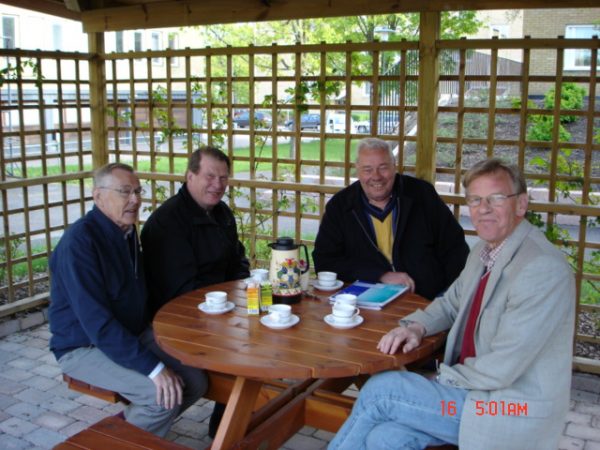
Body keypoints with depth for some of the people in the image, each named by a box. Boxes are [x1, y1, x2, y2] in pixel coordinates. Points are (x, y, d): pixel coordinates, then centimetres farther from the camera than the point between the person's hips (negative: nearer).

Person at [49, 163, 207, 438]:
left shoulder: (127, 231, 5)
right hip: (83, 348, -8)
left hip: (131, 336, 8)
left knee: (195, 381, -7)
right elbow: (95, 321, -28)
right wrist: (152, 367, -29)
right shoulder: (80, 241, -22)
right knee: (163, 393, -25)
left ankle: (128, 424, 12)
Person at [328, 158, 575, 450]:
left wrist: (441, 378, -10)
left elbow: (500, 369, -23)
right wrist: (416, 326, 0)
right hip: (470, 382, 7)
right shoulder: (483, 251, 6)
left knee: (380, 389, -12)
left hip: (512, 411, -7)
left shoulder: (544, 269, -22)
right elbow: (451, 303, 21)